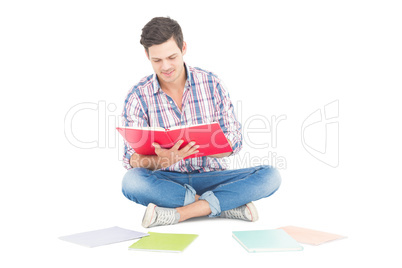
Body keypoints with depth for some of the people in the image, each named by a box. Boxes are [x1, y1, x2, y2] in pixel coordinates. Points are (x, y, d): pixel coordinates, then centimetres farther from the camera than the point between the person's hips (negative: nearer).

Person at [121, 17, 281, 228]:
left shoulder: (212, 84, -1)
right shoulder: (138, 96, -4)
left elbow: (233, 141, -3)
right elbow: (132, 158, -9)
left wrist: (199, 149, -25)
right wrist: (161, 160, -33)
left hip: (210, 176, 1)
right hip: (167, 181, 0)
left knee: (270, 176, -23)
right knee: (132, 181, -35)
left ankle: (178, 213, -28)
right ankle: (227, 204, -24)